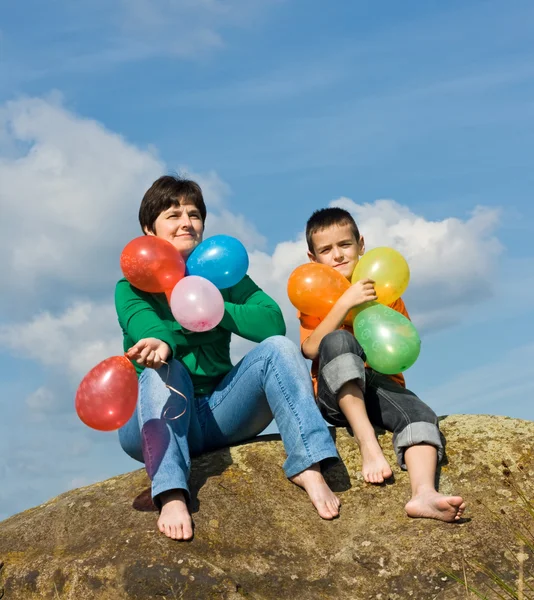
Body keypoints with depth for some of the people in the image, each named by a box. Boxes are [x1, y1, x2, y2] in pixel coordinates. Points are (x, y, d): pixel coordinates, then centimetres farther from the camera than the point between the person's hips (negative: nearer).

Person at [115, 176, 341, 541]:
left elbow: (273, 323, -9)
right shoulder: (132, 286, 2)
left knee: (277, 348, -18)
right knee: (165, 368, -33)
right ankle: (171, 496, -50)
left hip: (218, 414, 3)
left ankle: (309, 468, -34)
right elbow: (149, 332, -21)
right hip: (156, 423, -2)